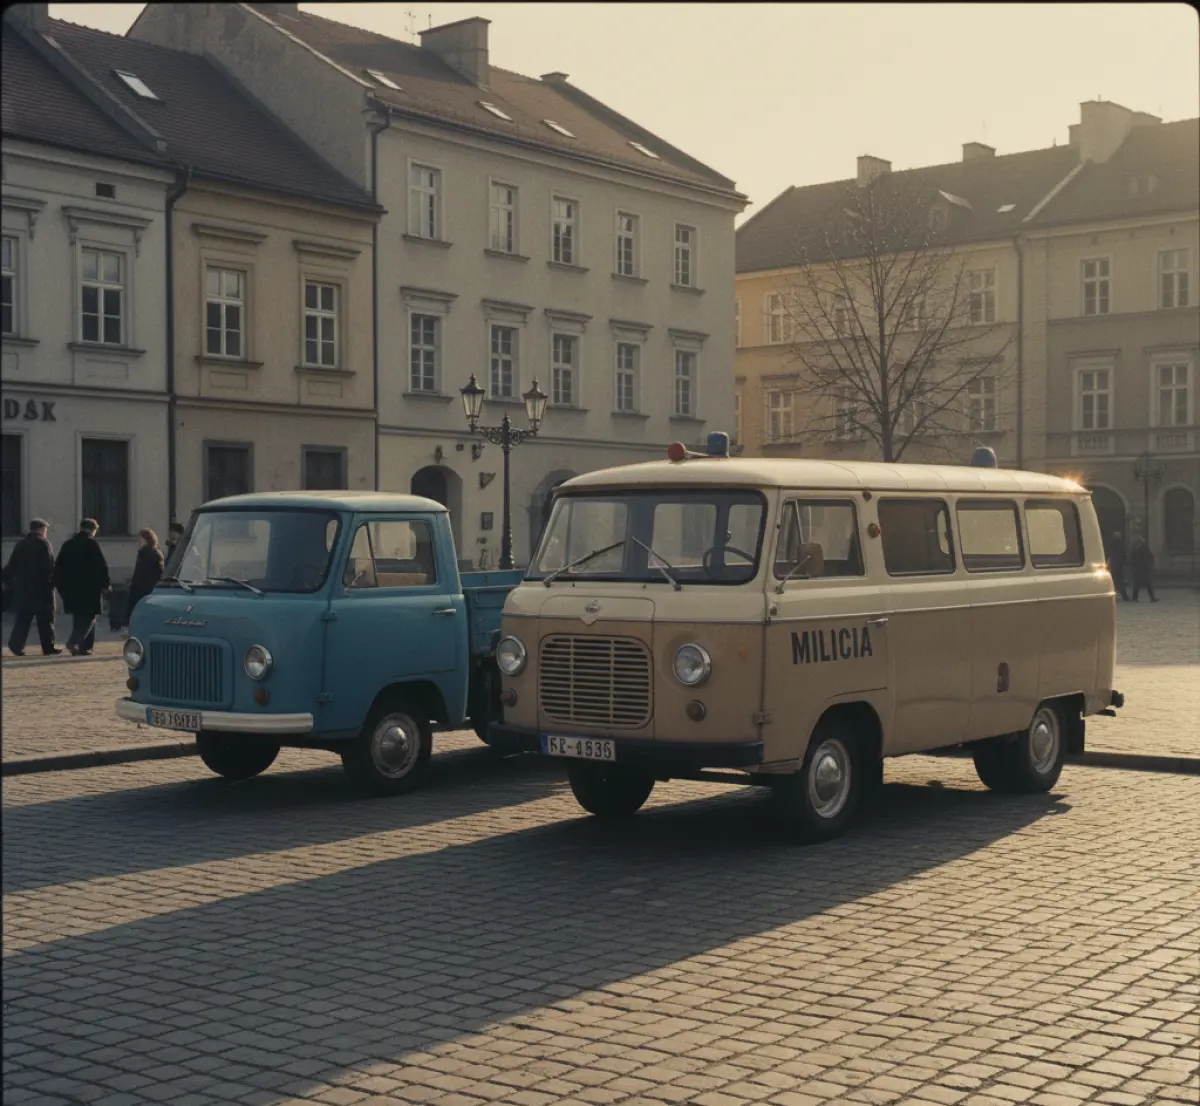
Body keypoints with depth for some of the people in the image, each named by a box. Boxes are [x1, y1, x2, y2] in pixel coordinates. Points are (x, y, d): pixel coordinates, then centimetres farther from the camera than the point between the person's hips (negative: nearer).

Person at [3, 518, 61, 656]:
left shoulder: (20, 544, 12)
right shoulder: (44, 544, -6)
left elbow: (11, 566, 11)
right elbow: (49, 566, -14)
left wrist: (5, 580, 15)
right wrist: (53, 582, -9)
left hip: (22, 588, 5)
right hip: (41, 588, -5)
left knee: (23, 619, 6)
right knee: (45, 619, 2)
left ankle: (16, 644, -8)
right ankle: (48, 647, 5)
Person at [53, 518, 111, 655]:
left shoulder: (68, 544, 11)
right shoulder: (92, 543, -6)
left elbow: (58, 566, 12)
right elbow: (102, 566, -10)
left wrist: (61, 586, 15)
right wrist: (105, 584, -1)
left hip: (71, 588, 6)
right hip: (89, 588, -6)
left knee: (78, 617, 14)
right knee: (89, 617, -2)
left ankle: (84, 646, 13)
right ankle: (74, 642, -19)